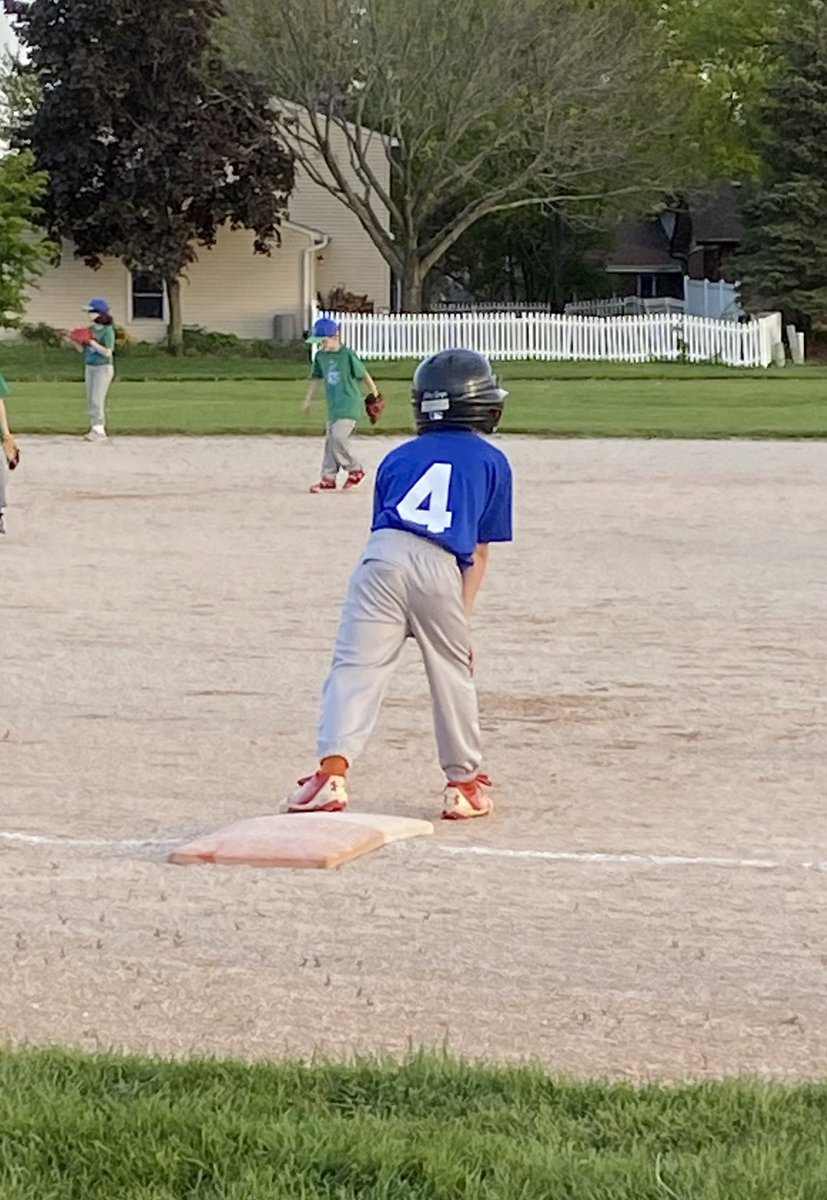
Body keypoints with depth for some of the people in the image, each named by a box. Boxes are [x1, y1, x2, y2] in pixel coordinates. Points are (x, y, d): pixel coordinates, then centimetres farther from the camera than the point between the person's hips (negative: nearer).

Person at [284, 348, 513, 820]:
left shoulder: (399, 457, 26)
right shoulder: (492, 462, 21)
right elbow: (479, 553, 16)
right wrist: (461, 619, 16)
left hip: (383, 555, 1)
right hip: (440, 570, -1)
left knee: (356, 666, -4)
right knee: (454, 674, 15)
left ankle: (333, 771, -20)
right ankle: (464, 784, 24)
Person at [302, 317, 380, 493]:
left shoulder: (347, 355, -13)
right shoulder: (321, 356, 6)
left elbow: (364, 375, -5)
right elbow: (315, 377, 19)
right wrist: (308, 400, 23)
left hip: (350, 404, -7)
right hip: (334, 406, 7)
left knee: (338, 437, -18)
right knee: (330, 440, 7)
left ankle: (355, 470, 0)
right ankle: (328, 479, 12)